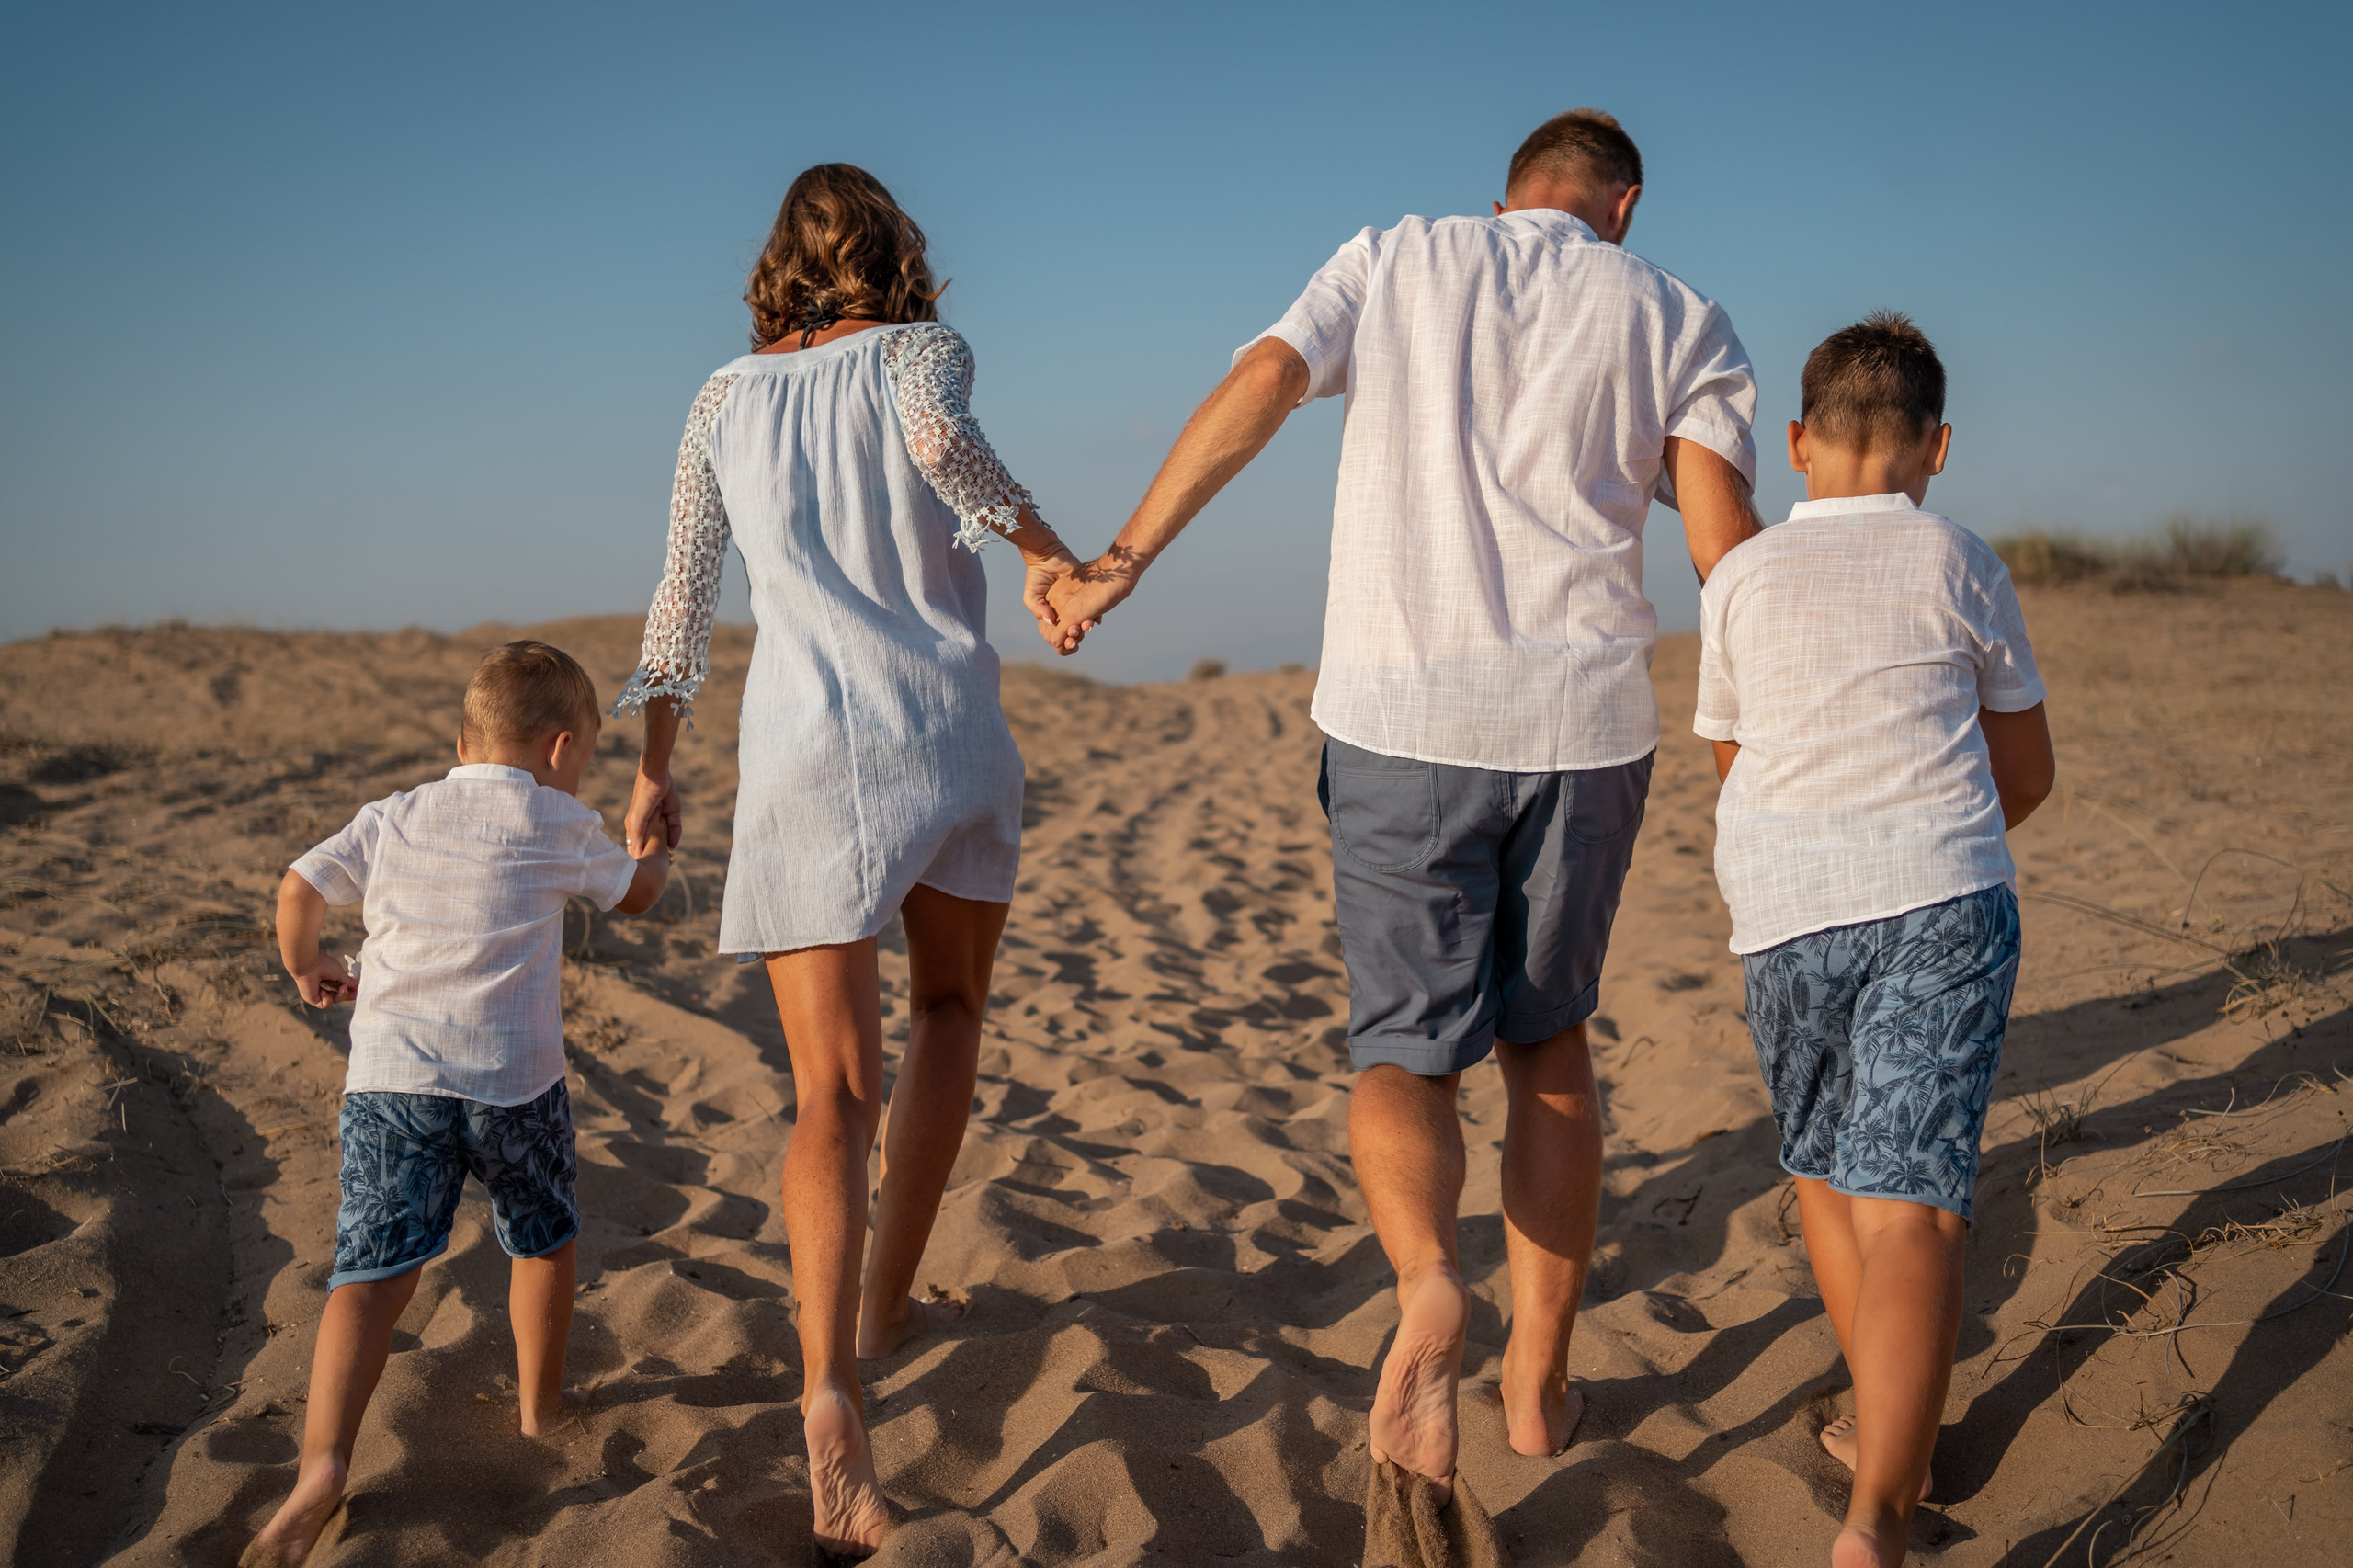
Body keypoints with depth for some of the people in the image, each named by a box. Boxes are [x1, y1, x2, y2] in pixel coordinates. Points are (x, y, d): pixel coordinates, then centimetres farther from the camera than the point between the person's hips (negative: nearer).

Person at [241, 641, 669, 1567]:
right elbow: (636, 894, 22)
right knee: (543, 1239, 23)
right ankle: (541, 1400, 40)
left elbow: (300, 887, 11)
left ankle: (323, 1463, -22)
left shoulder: (392, 818, 16)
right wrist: (659, 848, 46)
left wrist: (307, 970, 31)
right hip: (510, 1074, -2)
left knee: (375, 1266, -5)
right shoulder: (558, 823, 7)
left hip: (387, 1073, 2)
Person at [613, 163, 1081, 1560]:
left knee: (834, 1092, -3)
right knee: (952, 1007, 25)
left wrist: (655, 768, 21)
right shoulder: (919, 349, 4)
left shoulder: (726, 397, 12)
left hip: (803, 752, 1)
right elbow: (940, 438, -21)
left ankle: (830, 1388, -25)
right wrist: (1045, 545, -7)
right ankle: (884, 1304, 28)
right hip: (951, 734, -1)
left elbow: (684, 598, 14)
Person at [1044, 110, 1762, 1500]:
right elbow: (1725, 539, -4)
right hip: (1583, 724, 1)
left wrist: (1122, 562, -3)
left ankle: (1428, 1278, -24)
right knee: (1548, 1041, 18)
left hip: (1400, 721, -1)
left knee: (1406, 1050, 8)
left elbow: (1260, 386, -4)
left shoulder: (1397, 260, 10)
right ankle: (1541, 1387, 22)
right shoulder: (1679, 320, 8)